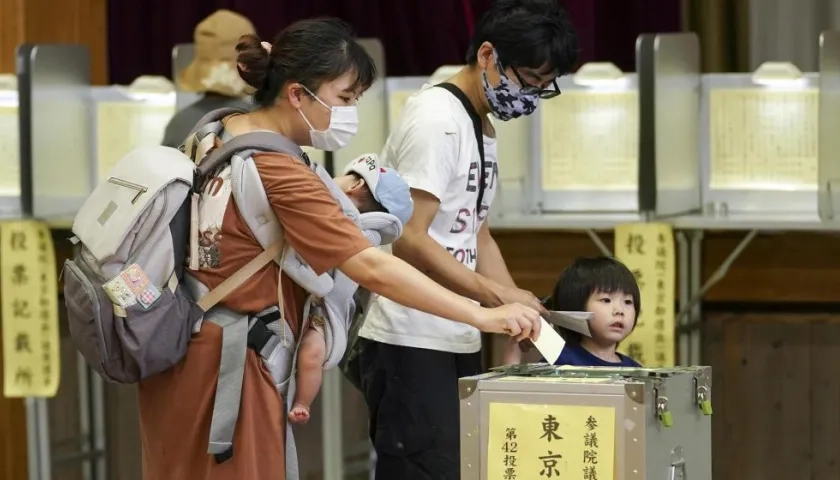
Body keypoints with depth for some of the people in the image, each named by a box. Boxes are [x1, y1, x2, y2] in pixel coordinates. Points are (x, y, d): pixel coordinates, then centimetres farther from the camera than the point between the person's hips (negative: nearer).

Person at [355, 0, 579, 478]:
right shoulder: (437, 120, -14)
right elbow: (408, 240, -20)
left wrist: (520, 306, 9)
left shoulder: (484, 128, 15)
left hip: (460, 343, 10)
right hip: (412, 346, -10)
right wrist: (497, 296, -18)